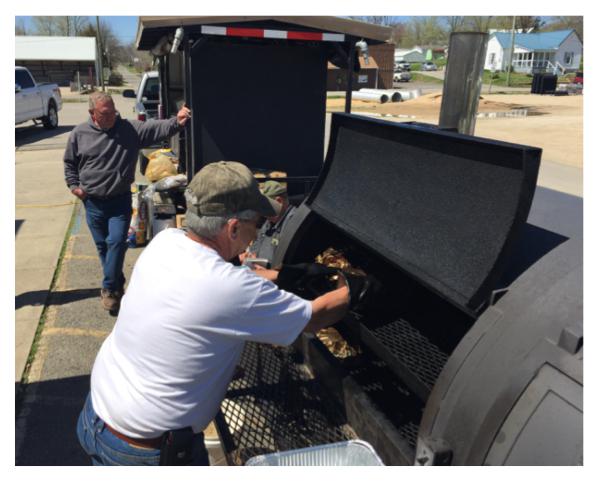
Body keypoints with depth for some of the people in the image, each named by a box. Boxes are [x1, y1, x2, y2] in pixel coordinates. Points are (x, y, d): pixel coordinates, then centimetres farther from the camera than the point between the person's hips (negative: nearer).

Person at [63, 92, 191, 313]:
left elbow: (156, 128, -22)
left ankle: (109, 288, 4)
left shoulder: (130, 129, -8)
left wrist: (177, 121, -39)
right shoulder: (79, 134, -1)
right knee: (102, 245, 12)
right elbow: (69, 163, 13)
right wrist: (74, 185, 2)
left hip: (120, 200, -2)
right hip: (93, 202, 3)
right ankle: (117, 284, 31)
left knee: (116, 242, -11)